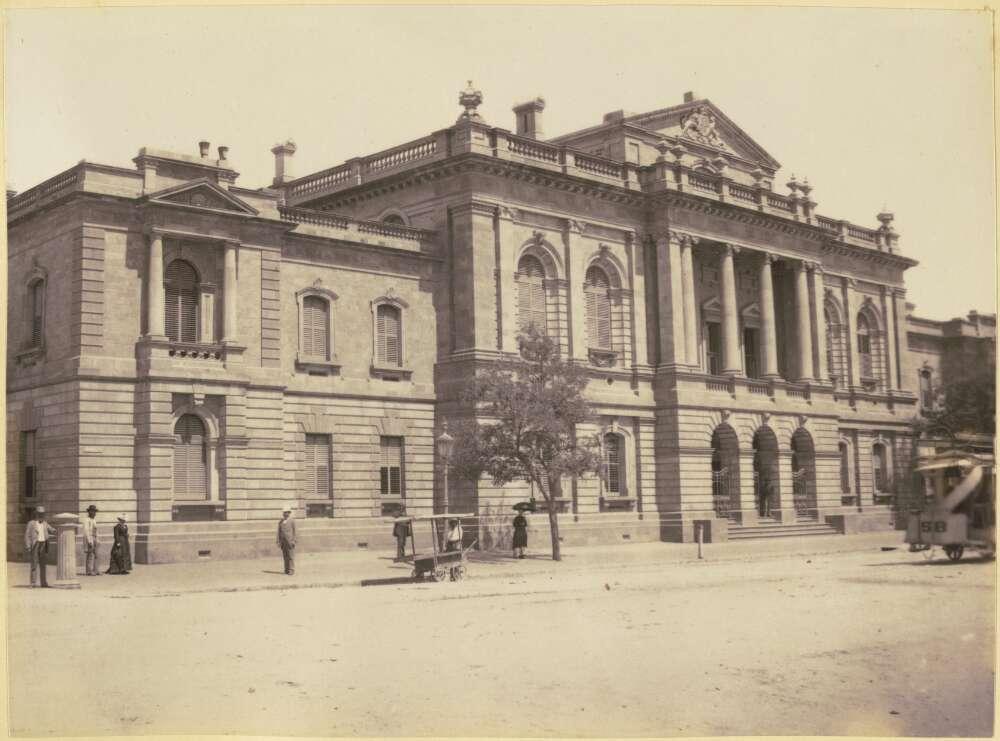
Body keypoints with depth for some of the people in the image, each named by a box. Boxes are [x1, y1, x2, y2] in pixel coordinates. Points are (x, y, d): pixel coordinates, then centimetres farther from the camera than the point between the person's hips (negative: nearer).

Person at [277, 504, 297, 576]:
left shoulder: (292, 520, -1)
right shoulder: (280, 521, 12)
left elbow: (294, 531, -2)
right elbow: (279, 532, 11)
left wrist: (293, 540, -8)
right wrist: (278, 541, 5)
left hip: (290, 541, -4)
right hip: (283, 541, 4)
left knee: (291, 556, -5)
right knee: (285, 556, 5)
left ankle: (291, 570, -3)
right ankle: (286, 569, 10)